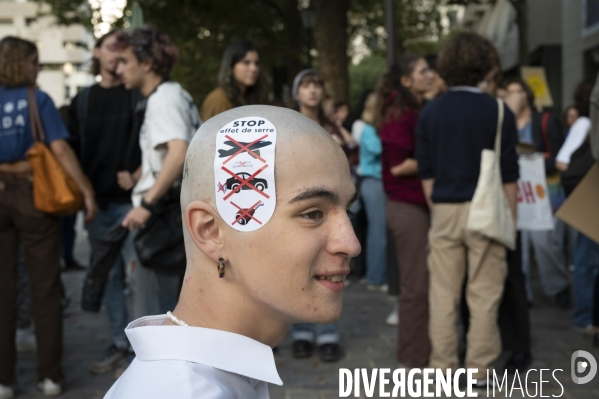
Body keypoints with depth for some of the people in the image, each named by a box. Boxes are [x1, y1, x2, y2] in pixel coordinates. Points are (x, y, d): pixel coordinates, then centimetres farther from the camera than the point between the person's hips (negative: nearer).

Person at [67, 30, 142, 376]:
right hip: (97, 202, 5)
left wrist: (138, 175, -14)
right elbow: (72, 149, 13)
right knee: (109, 276, 9)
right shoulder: (82, 101, 14)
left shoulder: (139, 96, 1)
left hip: (130, 201, -5)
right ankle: (120, 344, 19)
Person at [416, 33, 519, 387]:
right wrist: (511, 218, 3)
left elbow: (426, 171, 6)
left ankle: (443, 367, 15)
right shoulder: (498, 112, -5)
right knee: (484, 296, 6)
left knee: (444, 295, 9)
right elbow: (508, 174, -5)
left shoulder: (430, 112, 4)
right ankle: (479, 368, 11)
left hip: (444, 212, 3)